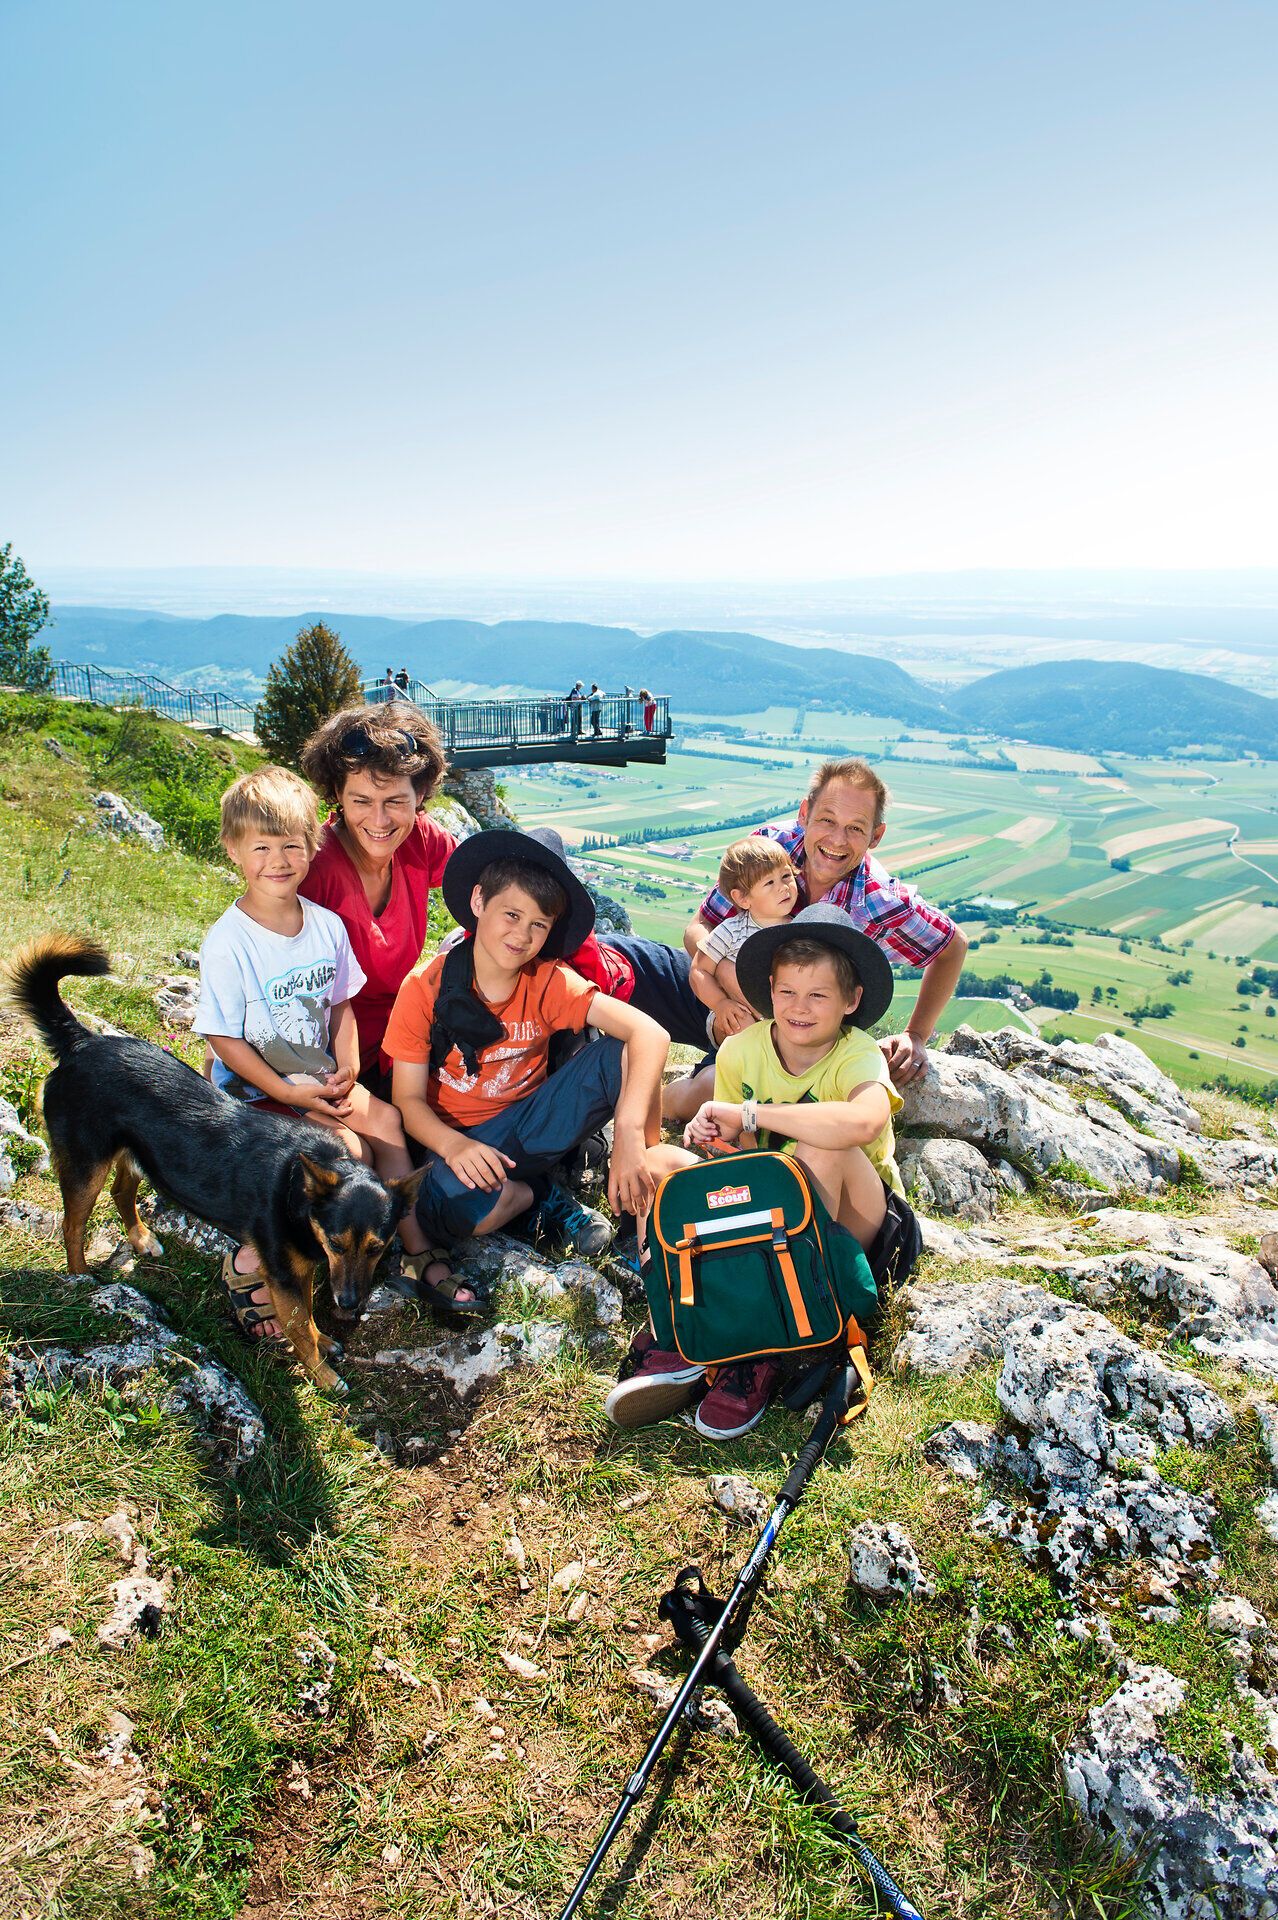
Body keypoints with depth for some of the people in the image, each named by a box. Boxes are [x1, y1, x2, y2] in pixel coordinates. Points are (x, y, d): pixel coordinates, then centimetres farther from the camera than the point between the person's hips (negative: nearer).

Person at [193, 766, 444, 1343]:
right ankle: (252, 1264, -11)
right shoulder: (228, 942, -17)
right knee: (348, 1153, -22)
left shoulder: (326, 924, -1)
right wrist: (288, 1092, -20)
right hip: (256, 1090, -5)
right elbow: (224, 1039, -14)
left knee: (385, 1121, -15)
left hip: (321, 1079, 5)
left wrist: (347, 1068, -7)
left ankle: (417, 1251, -2)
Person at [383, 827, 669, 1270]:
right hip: (465, 1140, -1)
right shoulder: (425, 988, -13)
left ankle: (647, 1204, -9)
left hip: (532, 1121, 1)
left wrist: (629, 1134, -39)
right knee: (447, 1211, -37)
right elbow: (409, 1099, -11)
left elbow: (648, 1034, -24)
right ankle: (539, 1190, -3)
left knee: (622, 1054, -22)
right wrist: (454, 1145, -34)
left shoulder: (548, 982, -11)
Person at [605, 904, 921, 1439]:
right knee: (659, 1159, -12)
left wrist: (749, 1112, -35)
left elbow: (863, 1122, -44)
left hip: (856, 1227, -4)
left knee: (824, 1149, -36)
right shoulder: (741, 1049, -5)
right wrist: (716, 1138, -26)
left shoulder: (858, 1055, -19)